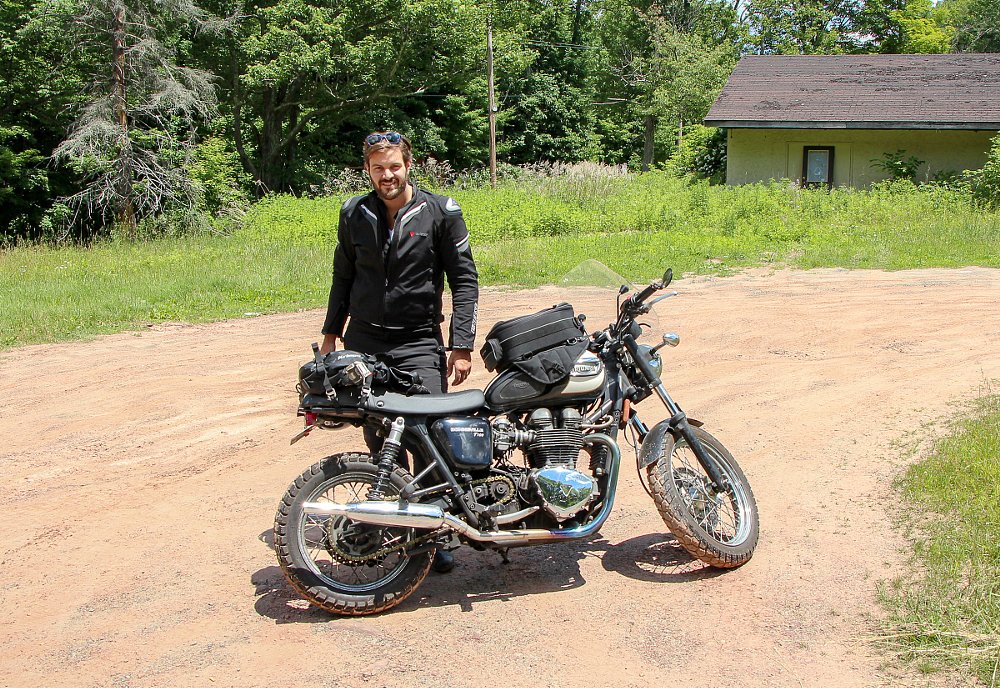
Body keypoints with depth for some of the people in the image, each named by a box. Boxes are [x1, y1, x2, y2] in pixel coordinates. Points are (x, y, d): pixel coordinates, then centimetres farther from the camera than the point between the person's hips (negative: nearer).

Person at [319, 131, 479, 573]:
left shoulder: (440, 211, -2)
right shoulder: (353, 214, 9)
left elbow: (464, 280, -2)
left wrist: (462, 345, -8)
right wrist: (331, 333, 18)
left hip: (419, 342, -3)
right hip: (364, 342, 3)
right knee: (378, 440, 6)